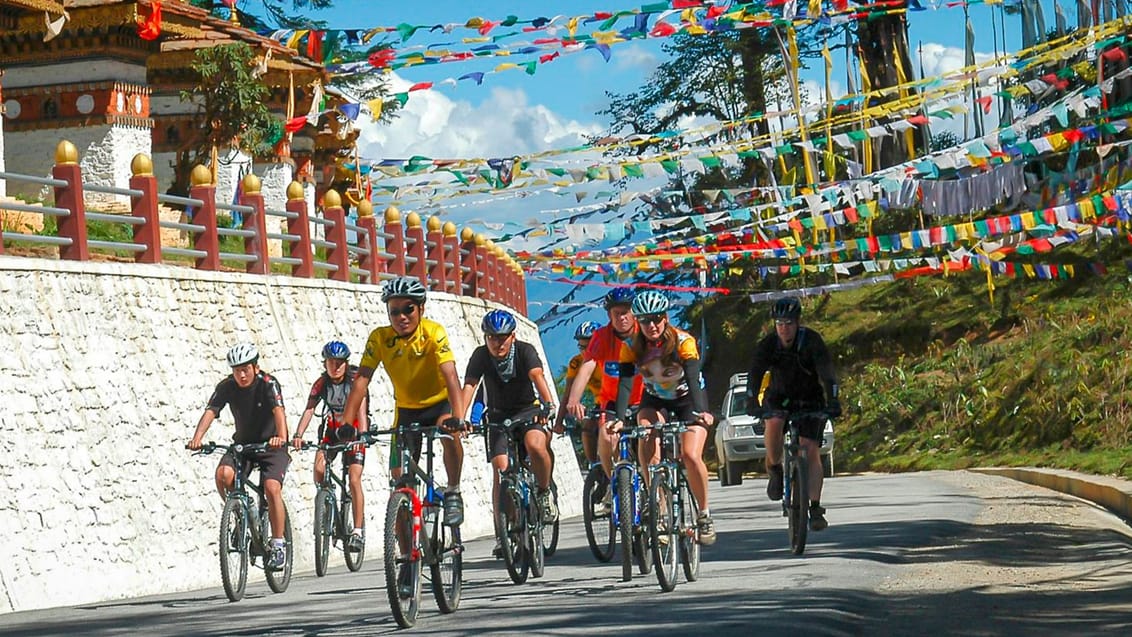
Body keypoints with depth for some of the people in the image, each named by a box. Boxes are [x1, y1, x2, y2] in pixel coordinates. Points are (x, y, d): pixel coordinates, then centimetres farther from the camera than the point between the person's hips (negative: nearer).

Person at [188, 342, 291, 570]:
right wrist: (197, 438, -40)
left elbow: (278, 410, -34)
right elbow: (210, 412, -21)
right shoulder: (227, 387, -9)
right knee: (223, 474, -26)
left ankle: (278, 545, -11)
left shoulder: (268, 383, -18)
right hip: (242, 444, 3)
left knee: (271, 487, -24)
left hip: (271, 445, -3)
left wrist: (281, 437, -54)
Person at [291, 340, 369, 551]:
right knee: (319, 468, -21)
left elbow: (361, 409, -30)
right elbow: (309, 409, -21)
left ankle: (358, 530, -10)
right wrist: (298, 435, -36)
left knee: (354, 479, -15)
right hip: (332, 429, 3)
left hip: (354, 430, -3)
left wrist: (362, 435, -46)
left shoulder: (356, 380, -19)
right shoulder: (322, 382, -12)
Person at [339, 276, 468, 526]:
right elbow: (361, 381, -22)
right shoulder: (380, 338, -18)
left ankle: (453, 494, -17)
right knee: (400, 475, -4)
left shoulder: (433, 332, -25)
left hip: (439, 403, -3)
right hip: (406, 409, 3)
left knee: (449, 432, -34)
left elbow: (450, 376, -36)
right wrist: (345, 423, -33)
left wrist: (456, 417, -51)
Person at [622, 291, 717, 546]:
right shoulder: (635, 346, -15)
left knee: (691, 456, -23)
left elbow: (693, 378, -34)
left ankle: (704, 514, -3)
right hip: (655, 402, 3)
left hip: (688, 400, -3)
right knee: (647, 442, -29)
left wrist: (699, 411, -50)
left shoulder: (683, 341, -24)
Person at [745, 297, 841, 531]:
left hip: (810, 400, -1)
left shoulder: (811, 341, -20)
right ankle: (775, 470, -10)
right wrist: (752, 402, -41)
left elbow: (826, 372, -29)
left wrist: (832, 401, -43)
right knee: (773, 423, -33)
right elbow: (755, 373, -25)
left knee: (812, 451, -14)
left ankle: (815, 508, -12)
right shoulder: (768, 344, -14)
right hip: (779, 397, 1)